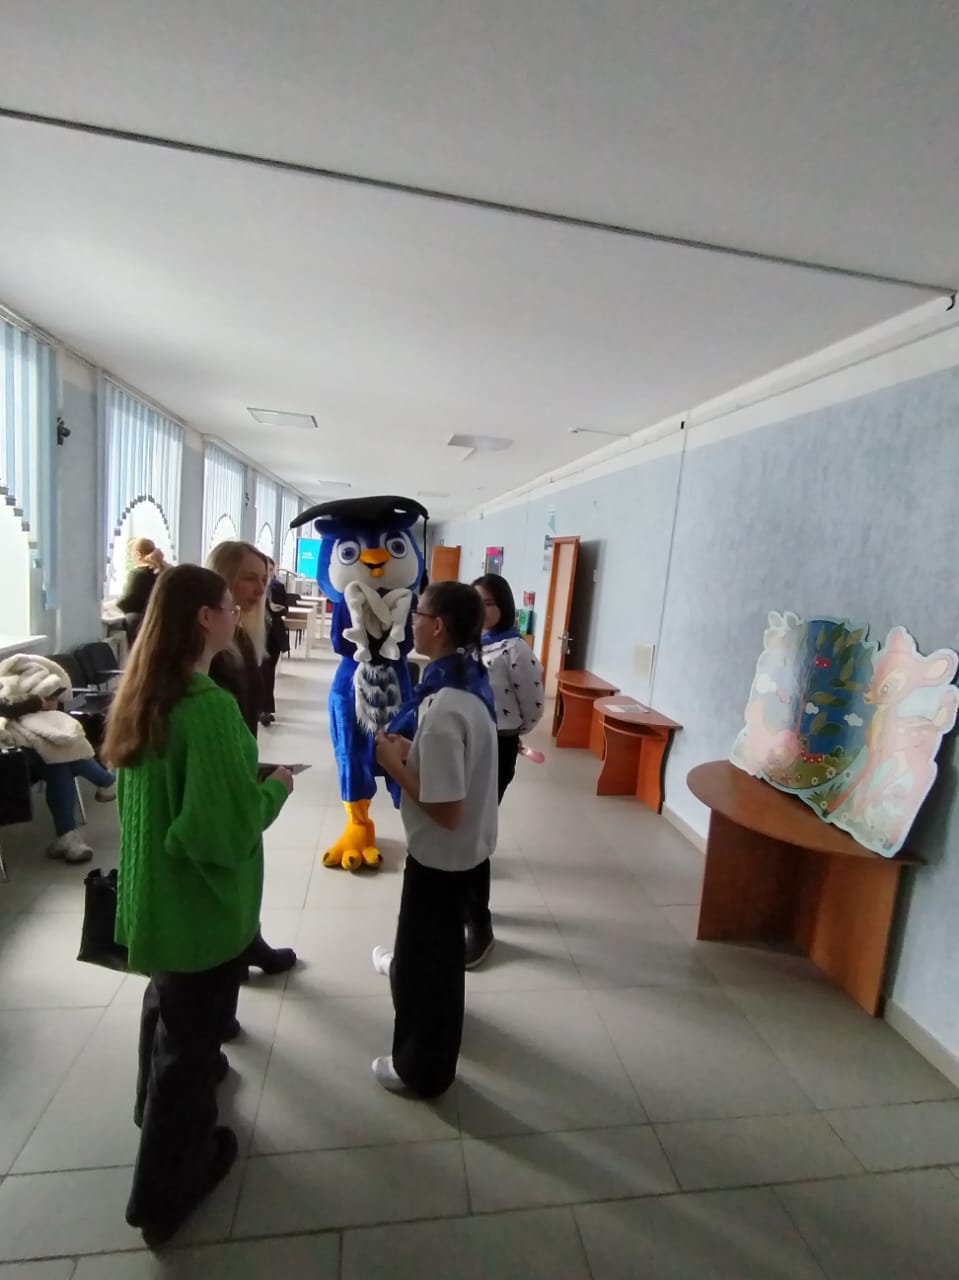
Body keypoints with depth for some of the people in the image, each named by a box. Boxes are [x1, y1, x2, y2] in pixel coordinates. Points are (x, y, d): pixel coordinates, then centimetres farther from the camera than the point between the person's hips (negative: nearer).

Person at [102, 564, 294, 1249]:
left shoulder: (143, 693, -2)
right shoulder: (209, 707, -30)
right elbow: (227, 832, -29)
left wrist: (249, 774, 8)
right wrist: (276, 788, -13)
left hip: (156, 891, 8)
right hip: (201, 902, -8)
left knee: (169, 1005, 32)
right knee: (191, 1035, 15)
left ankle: (160, 1105, 59)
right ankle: (165, 1192, 38)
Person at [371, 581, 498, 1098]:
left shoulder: (443, 710, -33)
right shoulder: (470, 682, -4)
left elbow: (446, 809, -29)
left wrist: (394, 764, -19)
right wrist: (412, 750, 0)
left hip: (443, 849, -8)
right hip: (465, 843, 8)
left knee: (430, 954, 15)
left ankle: (422, 1068, 40)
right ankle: (404, 967, 65)